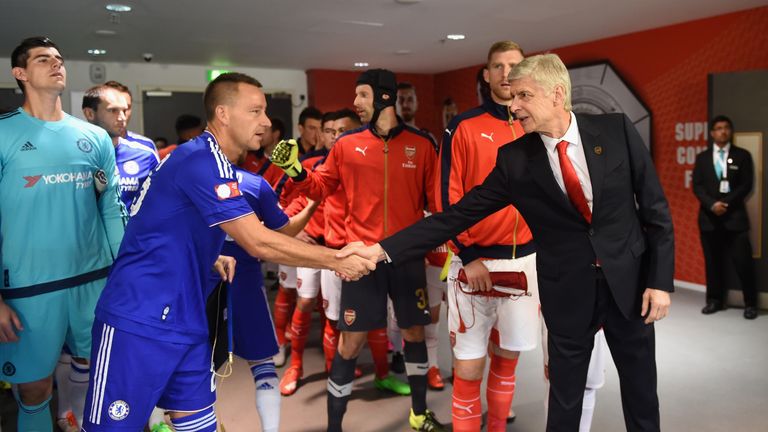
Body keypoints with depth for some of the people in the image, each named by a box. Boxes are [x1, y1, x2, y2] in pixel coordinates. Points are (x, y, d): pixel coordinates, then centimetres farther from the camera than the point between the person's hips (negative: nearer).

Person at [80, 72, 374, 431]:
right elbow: (259, 243, -24)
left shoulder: (210, 161, 12)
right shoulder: (202, 161, -19)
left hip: (184, 321, 9)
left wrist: (212, 259, 9)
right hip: (138, 322, -9)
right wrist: (337, 261, -16)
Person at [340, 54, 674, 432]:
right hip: (567, 290, 0)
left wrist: (661, 279, -6)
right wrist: (384, 249, -18)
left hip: (629, 280, 1)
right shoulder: (515, 158, -8)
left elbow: (655, 207, -2)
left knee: (641, 392, 17)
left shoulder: (616, 130, -7)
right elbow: (458, 215, -10)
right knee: (565, 399, 11)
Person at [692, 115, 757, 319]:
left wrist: (726, 203, -12)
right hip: (709, 216, 2)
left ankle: (750, 303, 7)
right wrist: (712, 204, -13)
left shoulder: (742, 155, 7)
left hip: (735, 215, -2)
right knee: (713, 261, 5)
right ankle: (715, 300, 14)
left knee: (743, 262, -4)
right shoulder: (702, 157, 11)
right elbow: (697, 186, 3)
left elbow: (746, 185, -1)